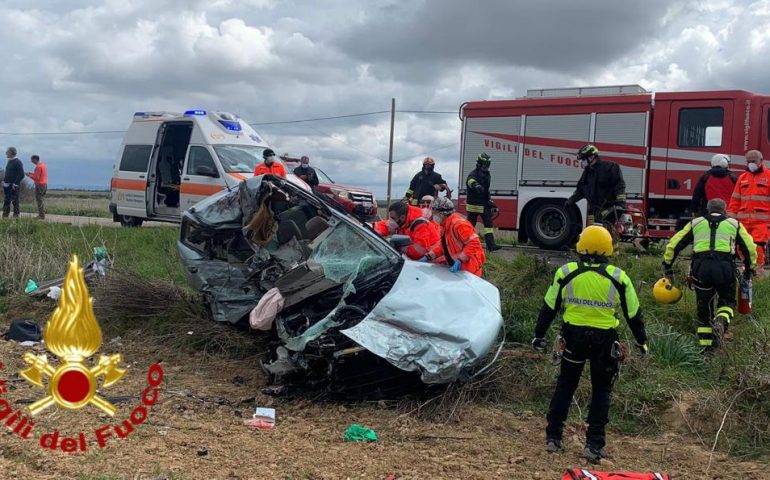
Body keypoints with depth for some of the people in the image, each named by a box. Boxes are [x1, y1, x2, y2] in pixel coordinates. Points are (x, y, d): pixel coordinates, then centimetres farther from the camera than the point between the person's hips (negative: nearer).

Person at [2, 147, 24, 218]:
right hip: (7, 185, 8)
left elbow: (21, 175, -16)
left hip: (14, 185, -8)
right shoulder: (9, 162, 14)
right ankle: (5, 215, 12)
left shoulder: (17, 162, -11)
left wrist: (15, 183, -19)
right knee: (6, 201, 8)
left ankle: (16, 215, 4)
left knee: (15, 201, -2)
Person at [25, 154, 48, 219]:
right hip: (45, 184, 10)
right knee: (42, 200, 12)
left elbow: (36, 178, -18)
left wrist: (30, 175, -4)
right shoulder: (43, 165, 14)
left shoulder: (38, 166, -16)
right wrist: (33, 174, 17)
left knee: (39, 200, -6)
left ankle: (41, 215, -7)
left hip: (39, 185, -10)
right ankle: (42, 214, 14)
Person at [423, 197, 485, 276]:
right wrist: (429, 257, 8)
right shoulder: (445, 226, 11)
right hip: (456, 267, 10)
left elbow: (474, 243, -25)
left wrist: (460, 260, -28)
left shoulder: (458, 224, -21)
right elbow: (443, 246, 20)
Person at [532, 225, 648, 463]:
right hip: (604, 339, -1)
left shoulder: (566, 273, -4)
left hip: (573, 336, 1)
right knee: (601, 390, 13)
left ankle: (553, 436, 18)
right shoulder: (618, 277, -5)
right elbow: (633, 313, 3)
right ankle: (594, 443, 10)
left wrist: (539, 335, 14)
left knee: (565, 385, 17)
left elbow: (549, 307, 2)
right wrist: (641, 341, 17)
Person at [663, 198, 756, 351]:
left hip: (700, 268, 1)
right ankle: (721, 323, -13)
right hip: (725, 268, -1)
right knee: (727, 302, 19)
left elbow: (673, 244, 20)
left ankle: (706, 344, 14)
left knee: (703, 306, 16)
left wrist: (667, 264, 29)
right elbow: (750, 248, 21)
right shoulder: (734, 224, 21)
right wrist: (749, 268, 35)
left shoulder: (695, 223, 22)